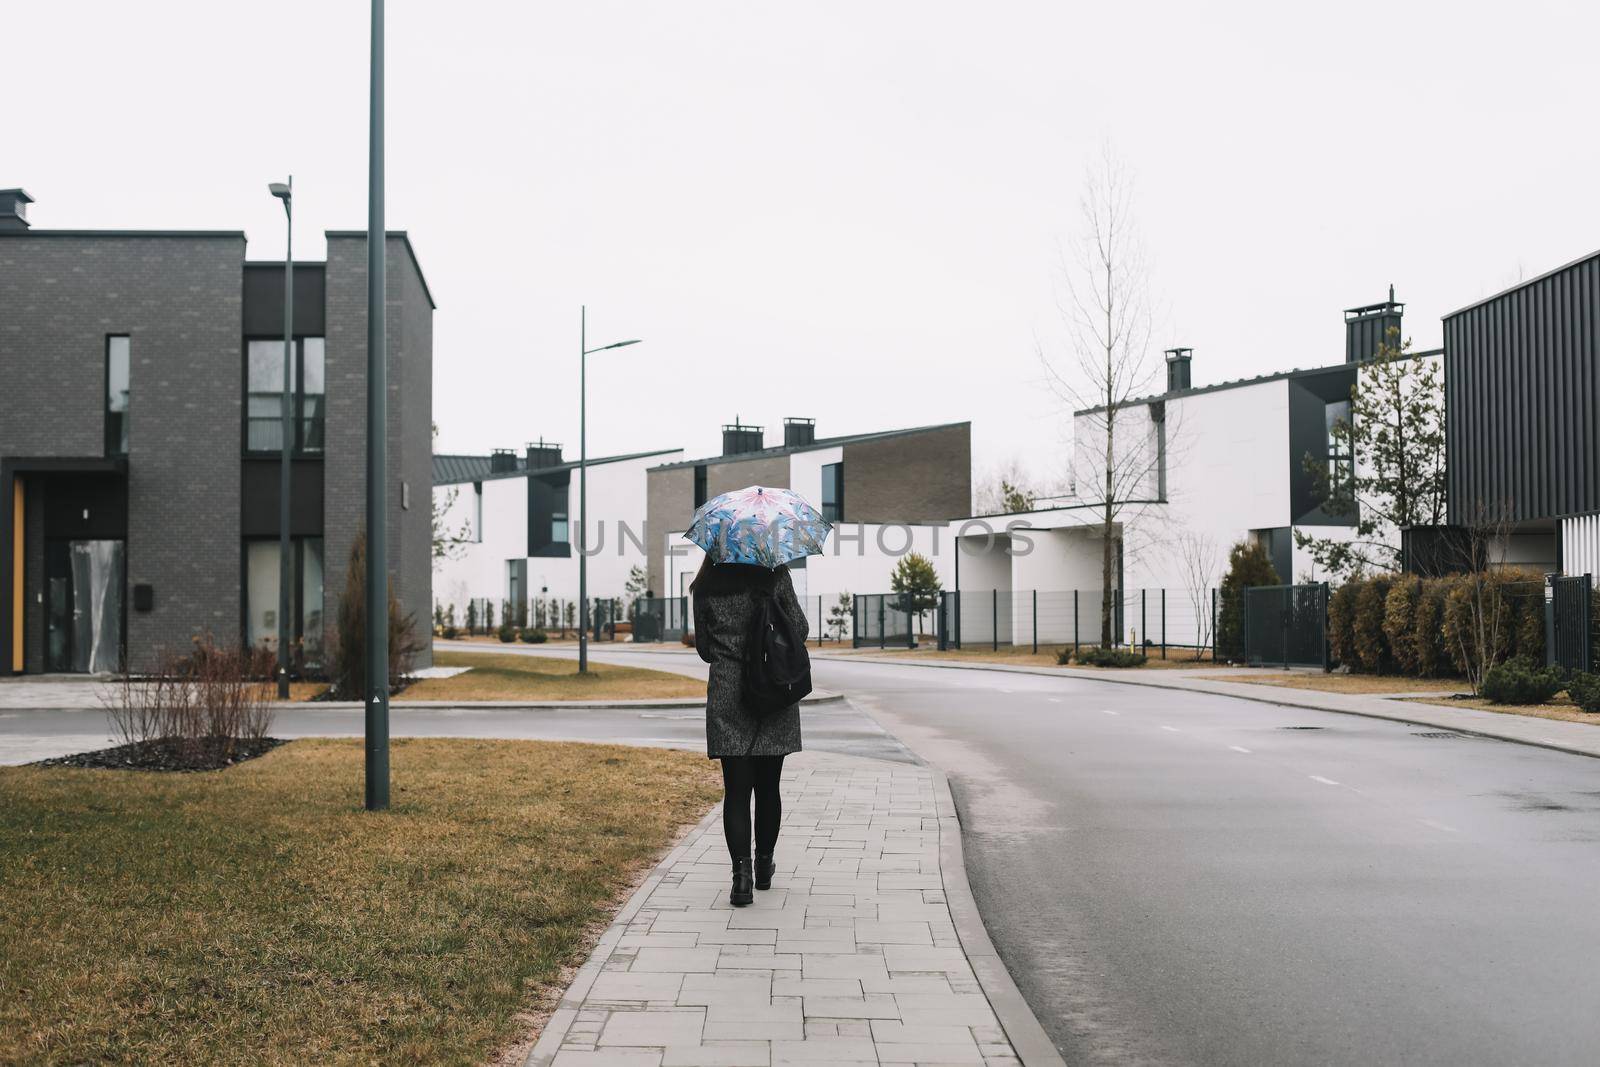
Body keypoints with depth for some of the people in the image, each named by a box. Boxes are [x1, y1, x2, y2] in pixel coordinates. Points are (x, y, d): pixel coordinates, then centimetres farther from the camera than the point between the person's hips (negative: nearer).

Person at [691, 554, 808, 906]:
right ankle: (764, 867, 23)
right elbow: (800, 629, 1)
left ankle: (742, 872, -15)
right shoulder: (775, 575, -2)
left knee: (736, 789, -1)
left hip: (726, 696, 0)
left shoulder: (705, 588, 3)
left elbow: (704, 648, 8)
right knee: (767, 786, 12)